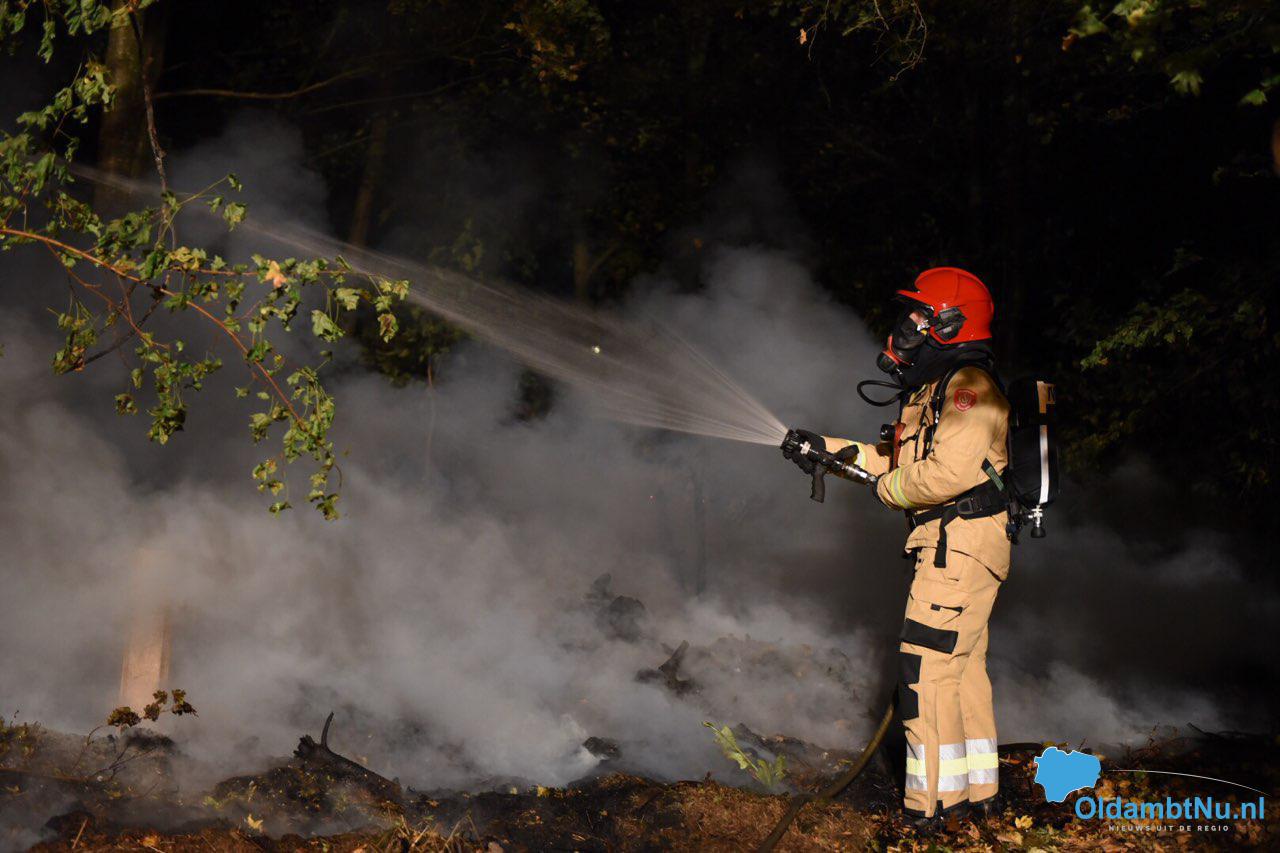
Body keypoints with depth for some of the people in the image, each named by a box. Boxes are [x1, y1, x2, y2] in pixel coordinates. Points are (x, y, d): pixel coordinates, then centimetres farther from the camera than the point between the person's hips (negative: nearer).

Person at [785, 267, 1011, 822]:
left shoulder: (970, 385, -14)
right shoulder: (938, 386, 19)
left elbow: (949, 472, -26)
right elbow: (901, 458, 24)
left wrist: (890, 489, -10)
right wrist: (831, 449, 17)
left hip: (962, 546, -11)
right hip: (951, 547, 11)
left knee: (926, 672, -11)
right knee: (963, 669, 15)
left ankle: (932, 809, -9)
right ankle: (978, 790, 23)